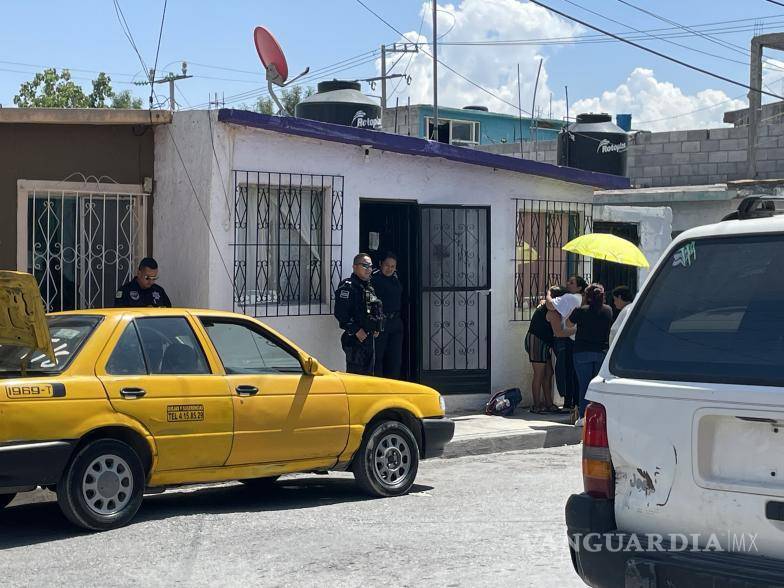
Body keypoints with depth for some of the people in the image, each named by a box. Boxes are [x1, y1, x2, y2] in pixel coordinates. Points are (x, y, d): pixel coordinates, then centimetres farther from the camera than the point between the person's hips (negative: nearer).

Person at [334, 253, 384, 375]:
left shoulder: (369, 287, 18)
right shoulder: (348, 287, -11)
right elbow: (340, 313, -20)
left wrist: (376, 328, 13)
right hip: (355, 338, -9)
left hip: (369, 337, 9)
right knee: (356, 373, -10)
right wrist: (356, 330, -21)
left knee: (368, 373, 13)